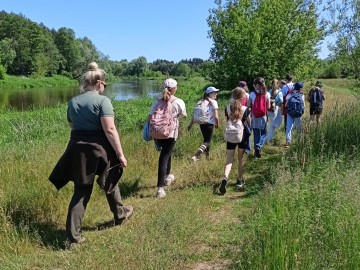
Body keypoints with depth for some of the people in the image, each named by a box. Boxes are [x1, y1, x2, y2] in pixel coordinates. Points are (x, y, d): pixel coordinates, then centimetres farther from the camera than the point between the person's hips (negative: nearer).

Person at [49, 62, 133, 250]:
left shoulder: (73, 102, 9)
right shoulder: (102, 101, -11)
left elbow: (72, 125, 17)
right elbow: (110, 130, -18)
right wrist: (120, 154, -14)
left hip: (77, 149, 5)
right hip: (99, 148, -4)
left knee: (81, 191, 9)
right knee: (110, 183, 21)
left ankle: (73, 237, 7)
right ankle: (120, 214, 43)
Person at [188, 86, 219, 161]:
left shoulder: (200, 102, 8)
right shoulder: (213, 102, -9)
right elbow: (216, 116, -13)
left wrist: (190, 124, 10)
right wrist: (217, 124, 4)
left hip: (202, 124, 6)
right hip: (210, 124, -6)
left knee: (206, 139, 22)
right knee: (207, 141, 0)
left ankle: (207, 156, 32)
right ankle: (196, 155, -18)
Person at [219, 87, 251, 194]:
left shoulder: (227, 108, -5)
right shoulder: (245, 109, -10)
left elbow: (227, 122, 5)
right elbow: (249, 123, 3)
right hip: (243, 135, -1)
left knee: (229, 159, 2)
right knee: (241, 159, 15)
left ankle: (225, 179, -22)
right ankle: (240, 181, 25)